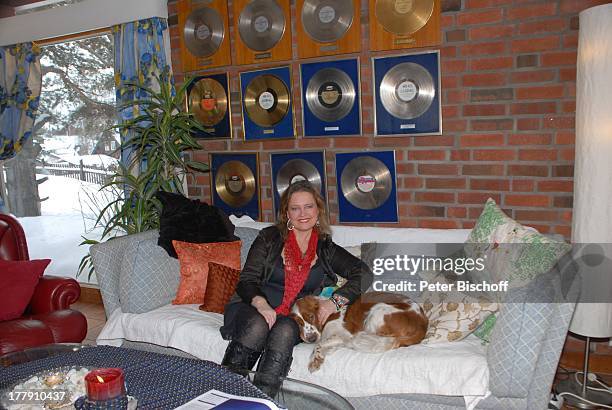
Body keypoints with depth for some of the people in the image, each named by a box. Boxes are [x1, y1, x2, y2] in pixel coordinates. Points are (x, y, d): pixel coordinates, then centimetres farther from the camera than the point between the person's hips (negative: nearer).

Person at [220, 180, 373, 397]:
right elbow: (246, 281, 1)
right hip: (253, 309, -1)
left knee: (285, 332, -33)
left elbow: (364, 274, 2)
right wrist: (260, 303, -20)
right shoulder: (269, 238, 8)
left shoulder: (326, 249, 13)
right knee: (257, 326, -35)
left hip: (291, 319, 1)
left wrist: (335, 300, -13)